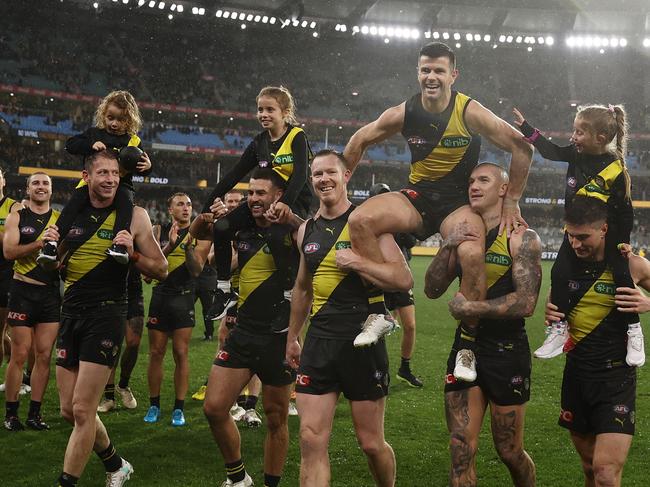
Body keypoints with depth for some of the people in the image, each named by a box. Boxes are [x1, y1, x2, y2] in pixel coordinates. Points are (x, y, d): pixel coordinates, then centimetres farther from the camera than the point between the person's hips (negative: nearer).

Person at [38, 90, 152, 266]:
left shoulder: (133, 141, 9)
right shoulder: (94, 133, 10)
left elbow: (141, 168, 16)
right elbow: (70, 145, 2)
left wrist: (147, 166, -10)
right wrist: (91, 145, -16)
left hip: (121, 184, -1)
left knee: (126, 201, -33)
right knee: (74, 203, -23)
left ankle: (119, 244, -45)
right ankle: (52, 242, -27)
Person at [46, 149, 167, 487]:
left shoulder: (134, 216, -4)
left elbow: (161, 270, -2)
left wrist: (133, 255, -19)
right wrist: (50, 245, -3)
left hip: (105, 316, -5)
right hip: (70, 315, 6)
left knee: (82, 409, -9)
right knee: (69, 410, 10)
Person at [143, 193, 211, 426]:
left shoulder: (199, 235, 3)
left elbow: (196, 270, -7)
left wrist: (188, 247, -21)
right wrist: (170, 245, -20)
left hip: (184, 297, -1)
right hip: (161, 296, 1)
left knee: (181, 354, -1)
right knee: (156, 353, 4)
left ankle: (179, 408, 6)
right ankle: (154, 405, 14)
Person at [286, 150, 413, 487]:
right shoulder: (306, 230, 11)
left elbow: (404, 279, -15)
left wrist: (354, 261, -21)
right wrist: (292, 336, 28)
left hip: (361, 341, -4)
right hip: (319, 342, 4)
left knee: (371, 443, 7)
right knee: (311, 440, -4)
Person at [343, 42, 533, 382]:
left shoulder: (470, 112, -12)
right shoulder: (403, 113, -4)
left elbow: (521, 148, -7)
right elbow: (359, 142, 10)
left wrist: (511, 203, -6)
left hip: (459, 201, -3)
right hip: (417, 196, 3)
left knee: (472, 255, -34)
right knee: (359, 220, -25)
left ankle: (467, 347, -14)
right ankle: (381, 312, -14)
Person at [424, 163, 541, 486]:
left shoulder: (522, 238, -9)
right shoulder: (462, 234, 8)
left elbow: (526, 303, -20)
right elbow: (432, 290, 2)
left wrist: (470, 308, -17)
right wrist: (447, 247, -12)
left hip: (507, 351, -4)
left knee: (509, 451, 9)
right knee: (461, 449, 1)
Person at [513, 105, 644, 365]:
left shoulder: (615, 169, -20)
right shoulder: (577, 153, -6)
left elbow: (625, 210, -15)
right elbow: (551, 151, 7)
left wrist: (623, 243, -14)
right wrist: (525, 128, 3)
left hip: (608, 234, -6)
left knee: (621, 277, 0)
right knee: (559, 274, -1)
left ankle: (634, 332, 15)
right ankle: (559, 328, 9)